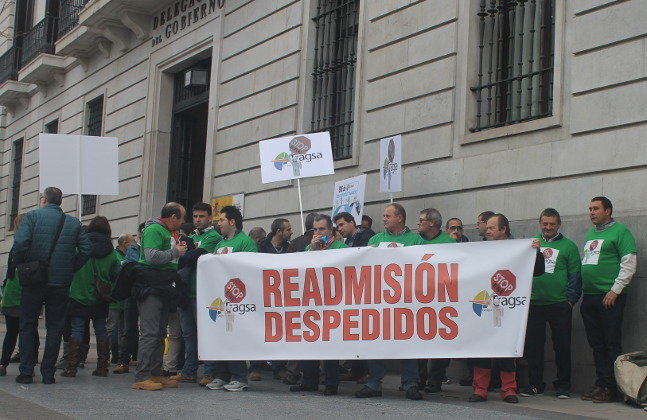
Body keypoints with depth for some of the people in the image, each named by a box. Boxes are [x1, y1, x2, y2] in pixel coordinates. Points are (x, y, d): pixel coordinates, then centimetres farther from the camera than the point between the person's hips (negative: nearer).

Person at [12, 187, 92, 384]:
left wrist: (21, 267, -2)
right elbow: (86, 249, -1)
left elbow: (20, 243, -15)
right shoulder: (73, 222, 7)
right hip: (61, 283, 2)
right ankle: (48, 372, 6)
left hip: (34, 281, -2)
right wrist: (71, 270, 8)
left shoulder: (32, 216, -2)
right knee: (55, 327, 8)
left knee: (27, 326, 8)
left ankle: (26, 372, 4)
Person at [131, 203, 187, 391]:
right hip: (150, 288, -10)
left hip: (164, 289, 10)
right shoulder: (154, 230, -11)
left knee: (160, 333, 12)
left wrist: (185, 251, 11)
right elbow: (152, 256, -23)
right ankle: (141, 377, -10)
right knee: (149, 332, -11)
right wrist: (175, 252, -13)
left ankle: (156, 374, 17)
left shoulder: (172, 233, 19)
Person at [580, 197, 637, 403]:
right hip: (589, 297, 8)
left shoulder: (620, 231, -4)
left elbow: (629, 264, -11)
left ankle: (611, 388, -2)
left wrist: (615, 290, -15)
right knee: (596, 344, 10)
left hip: (610, 297, -8)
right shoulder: (590, 234, 19)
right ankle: (600, 383, 16)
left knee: (612, 344, -5)